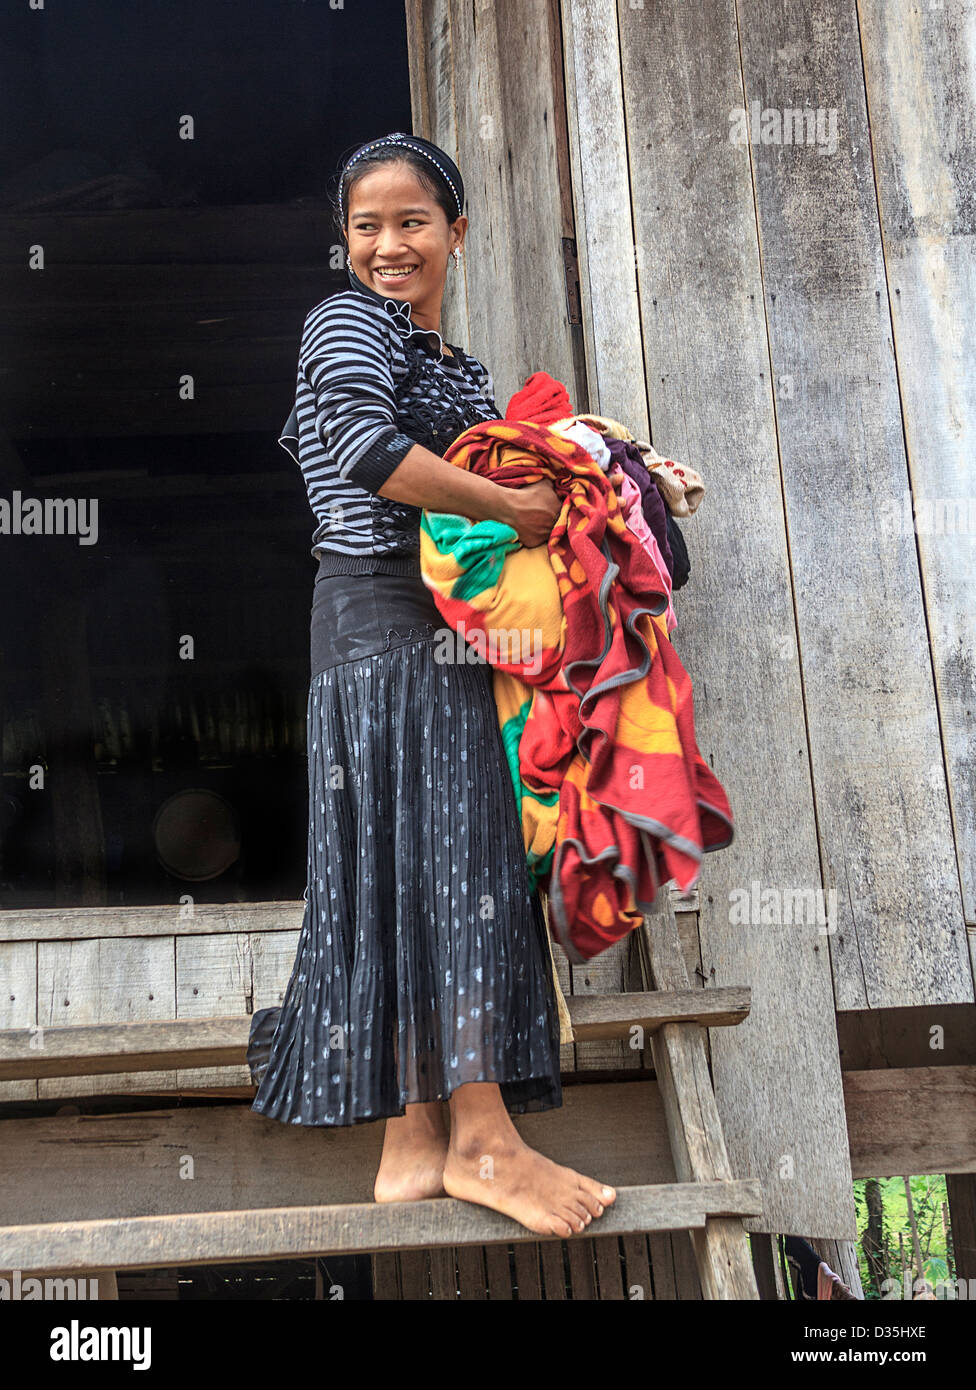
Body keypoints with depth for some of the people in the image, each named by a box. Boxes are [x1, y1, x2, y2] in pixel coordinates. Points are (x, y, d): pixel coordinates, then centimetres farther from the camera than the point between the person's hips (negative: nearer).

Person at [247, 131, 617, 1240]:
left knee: (422, 865, 2)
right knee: (445, 850, -14)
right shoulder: (351, 321, 0)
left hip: (447, 626, 8)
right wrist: (514, 507, -13)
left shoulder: (459, 368, 27)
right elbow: (371, 453, -18)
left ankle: (416, 1147, 2)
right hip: (389, 616, -8)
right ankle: (480, 1139, -14)